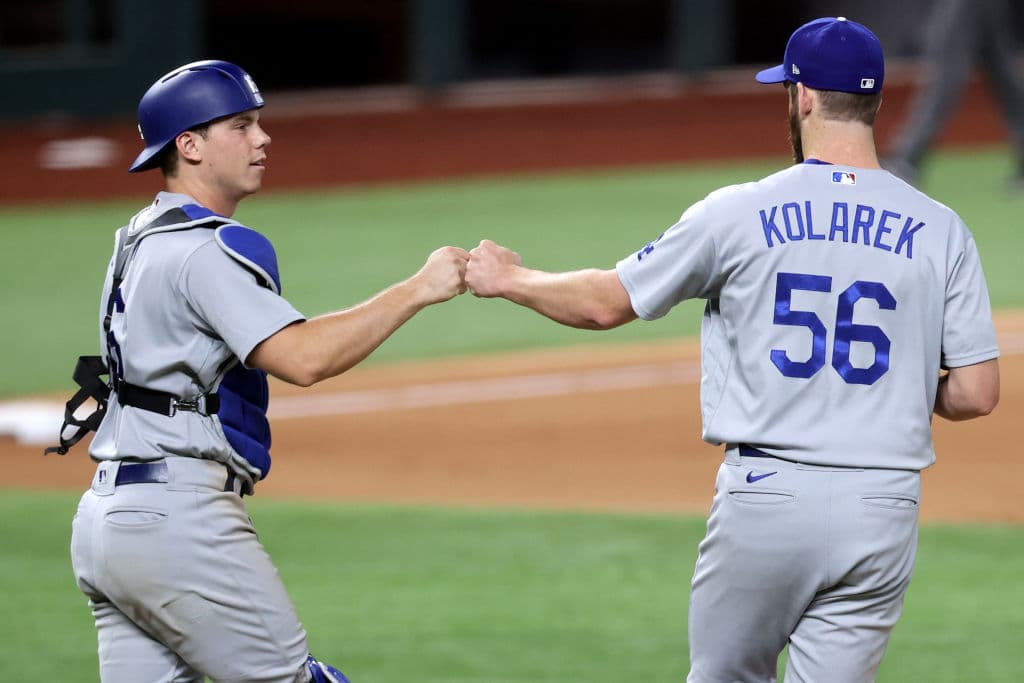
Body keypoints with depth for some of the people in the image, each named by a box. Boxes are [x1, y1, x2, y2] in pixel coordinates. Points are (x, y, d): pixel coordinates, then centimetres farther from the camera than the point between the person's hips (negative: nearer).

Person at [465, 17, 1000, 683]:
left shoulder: (741, 212, -3)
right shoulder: (941, 230, 1)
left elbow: (607, 302, 7)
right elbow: (976, 394, -1)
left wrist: (510, 279, 26)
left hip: (765, 498, -2)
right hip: (883, 513, 2)